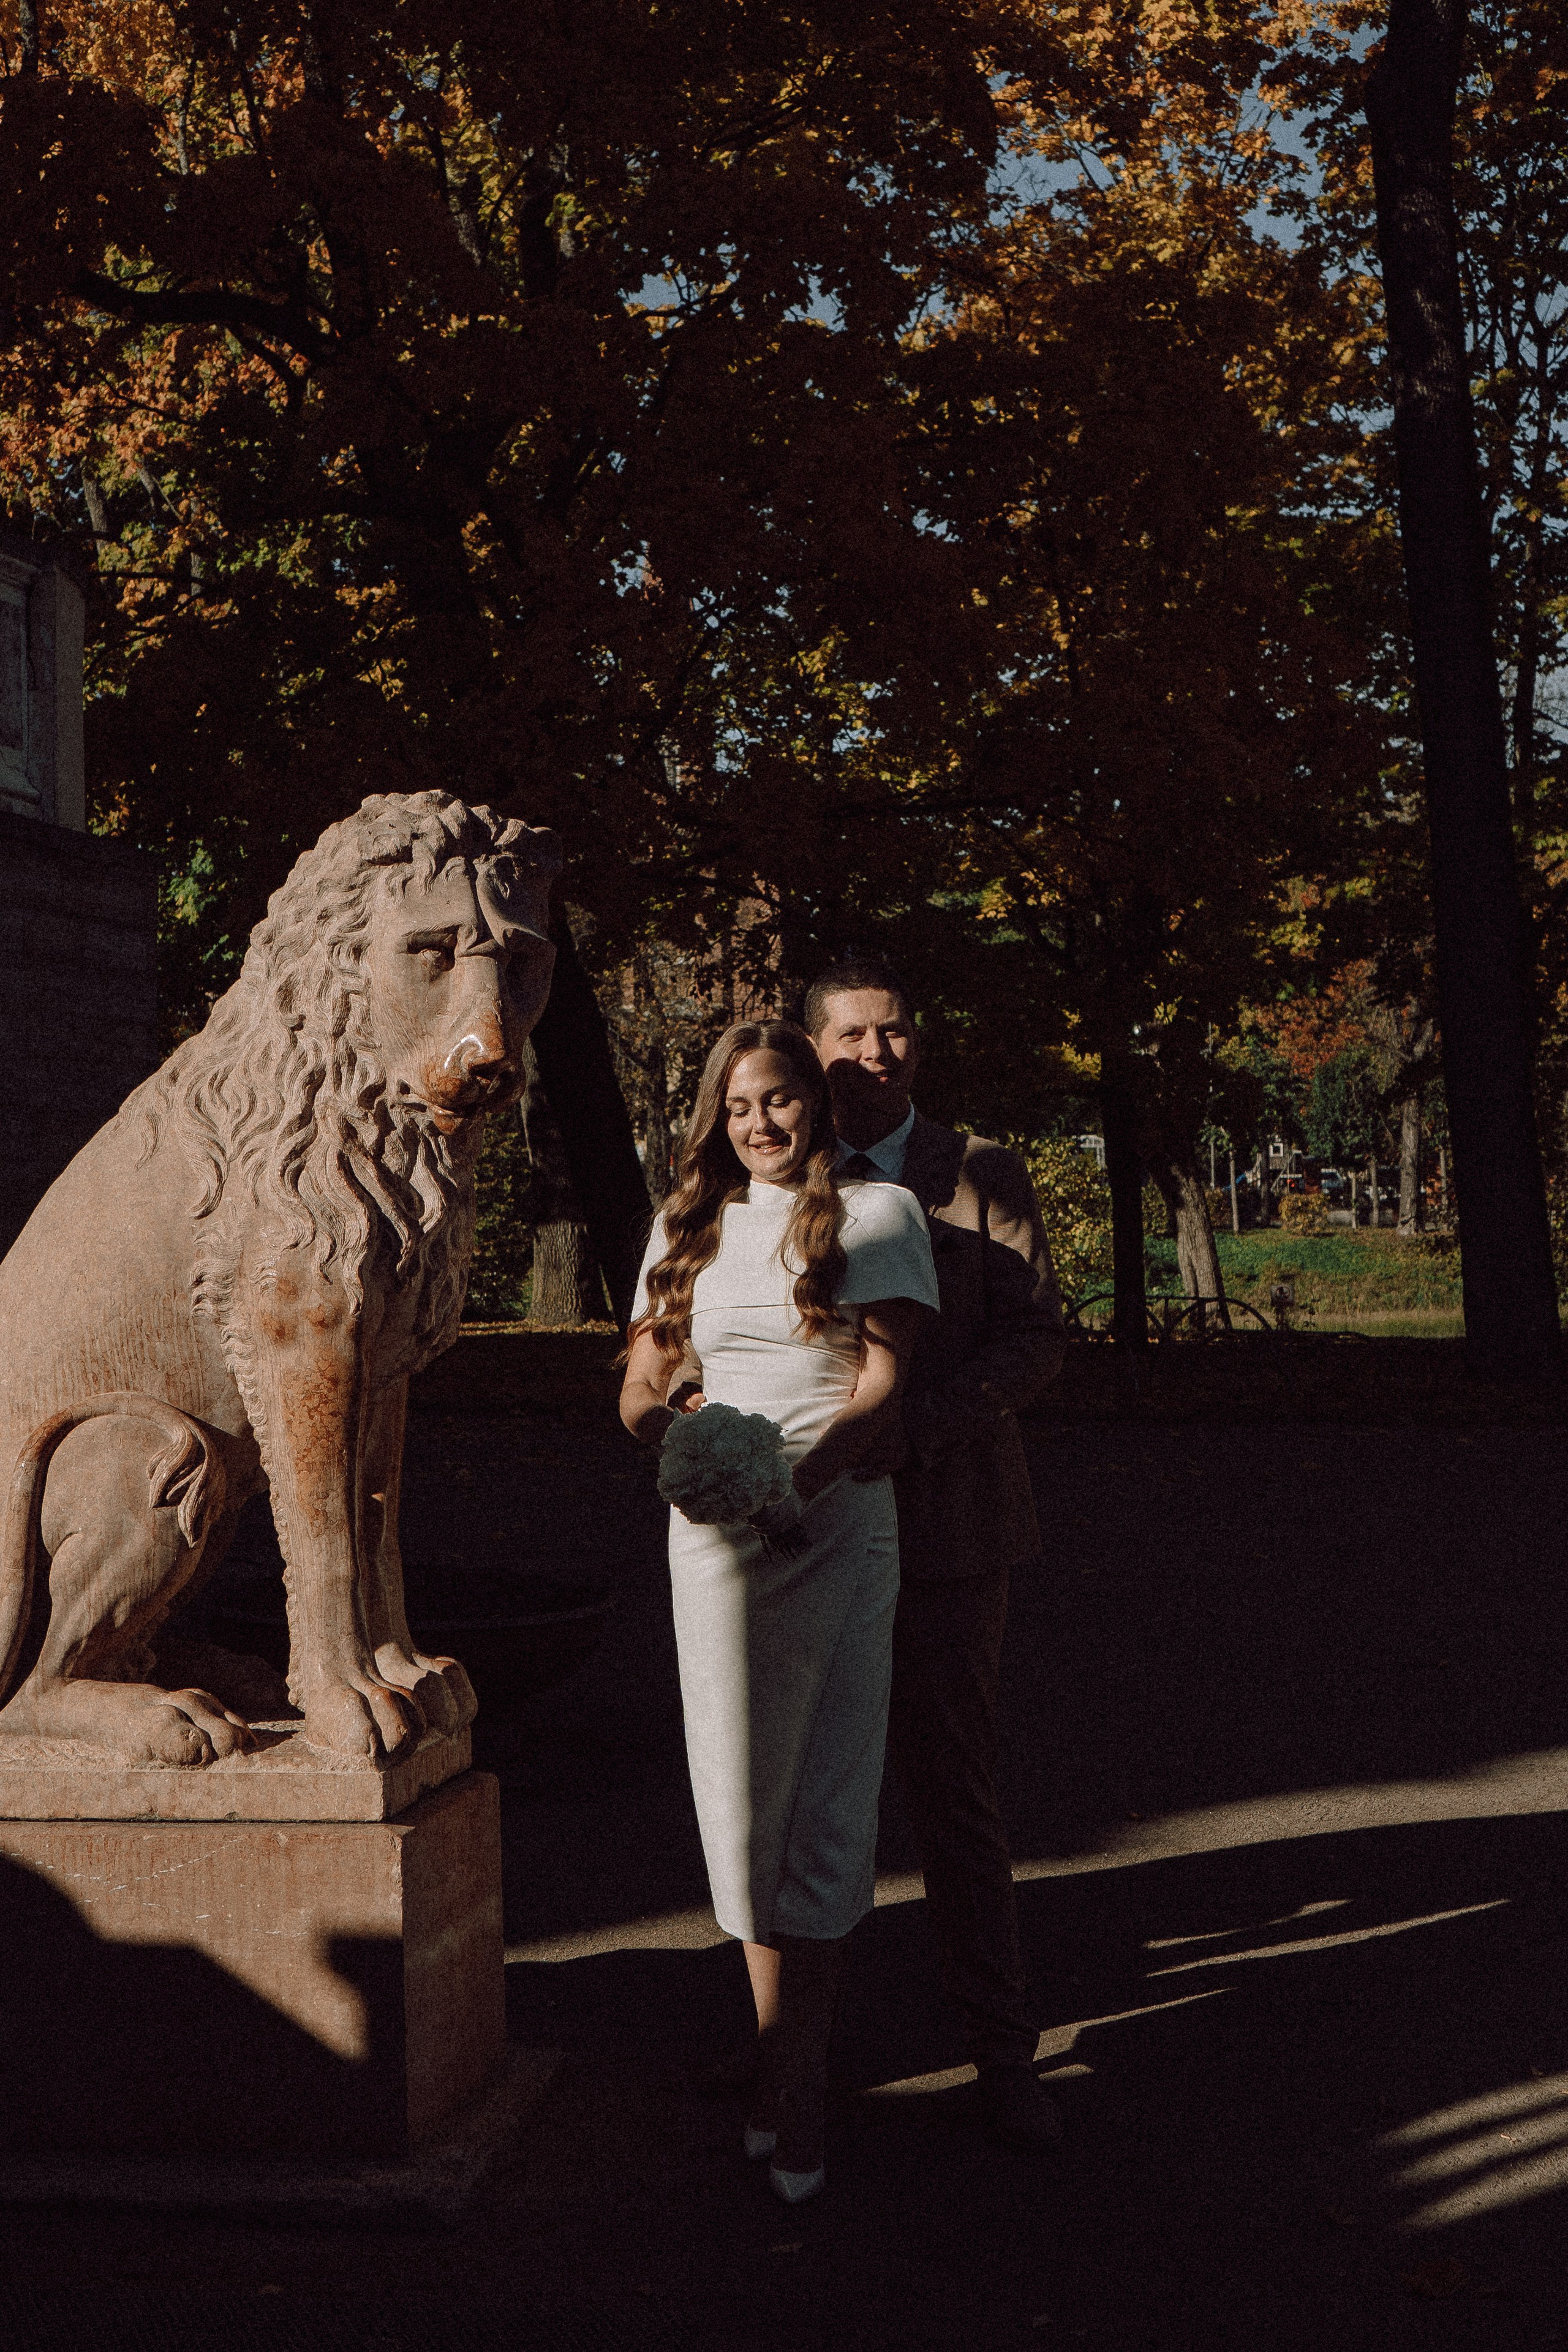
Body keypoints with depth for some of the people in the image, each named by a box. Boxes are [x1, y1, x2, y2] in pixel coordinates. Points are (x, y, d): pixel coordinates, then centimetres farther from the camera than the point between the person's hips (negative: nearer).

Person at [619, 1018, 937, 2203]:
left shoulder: (875, 1212, 6)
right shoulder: (688, 1227, 18)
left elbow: (885, 1376, -4)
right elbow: (640, 1383, 15)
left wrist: (800, 1473, -20)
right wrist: (664, 1410, -10)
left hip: (839, 1523, -3)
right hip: (712, 1531, 3)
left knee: (826, 1809, -3)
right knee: (742, 1801, 3)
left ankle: (796, 2088, 4)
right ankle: (782, 2062, 15)